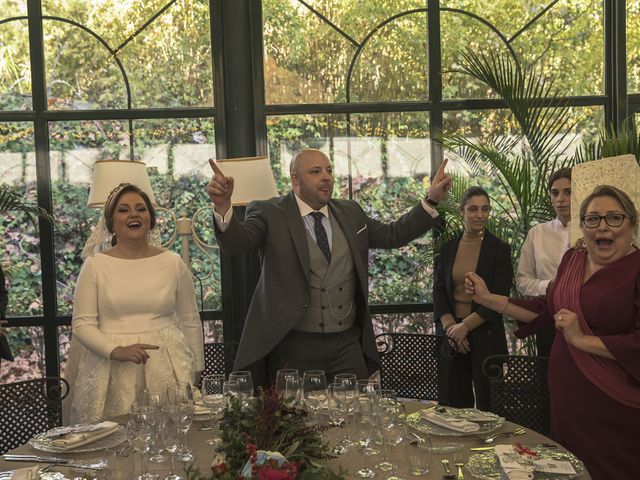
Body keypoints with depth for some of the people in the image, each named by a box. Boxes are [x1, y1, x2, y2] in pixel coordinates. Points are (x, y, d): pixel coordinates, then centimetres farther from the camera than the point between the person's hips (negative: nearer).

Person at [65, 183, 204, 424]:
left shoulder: (173, 263, 5)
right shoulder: (95, 265, 2)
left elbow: (190, 321, 10)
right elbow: (82, 324, -1)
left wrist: (197, 370, 12)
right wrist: (117, 350, -16)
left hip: (167, 368, 1)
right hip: (112, 372, -1)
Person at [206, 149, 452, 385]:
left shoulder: (350, 212, 12)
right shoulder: (270, 213, -3)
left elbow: (392, 234, 16)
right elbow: (236, 242, -17)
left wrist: (432, 199, 9)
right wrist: (223, 206, -37)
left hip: (347, 344, 4)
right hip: (293, 345, -4)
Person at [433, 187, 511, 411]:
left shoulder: (499, 249, -2)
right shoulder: (448, 248, 8)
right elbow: (439, 291, 6)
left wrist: (465, 326, -13)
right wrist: (450, 326, -9)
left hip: (485, 334, -3)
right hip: (451, 333, 3)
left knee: (488, 404, 0)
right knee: (455, 402, 7)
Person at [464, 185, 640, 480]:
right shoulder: (573, 258, 7)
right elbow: (548, 309, 15)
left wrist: (582, 339, -17)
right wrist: (488, 299, 8)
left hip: (615, 410, -6)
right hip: (566, 399, 6)